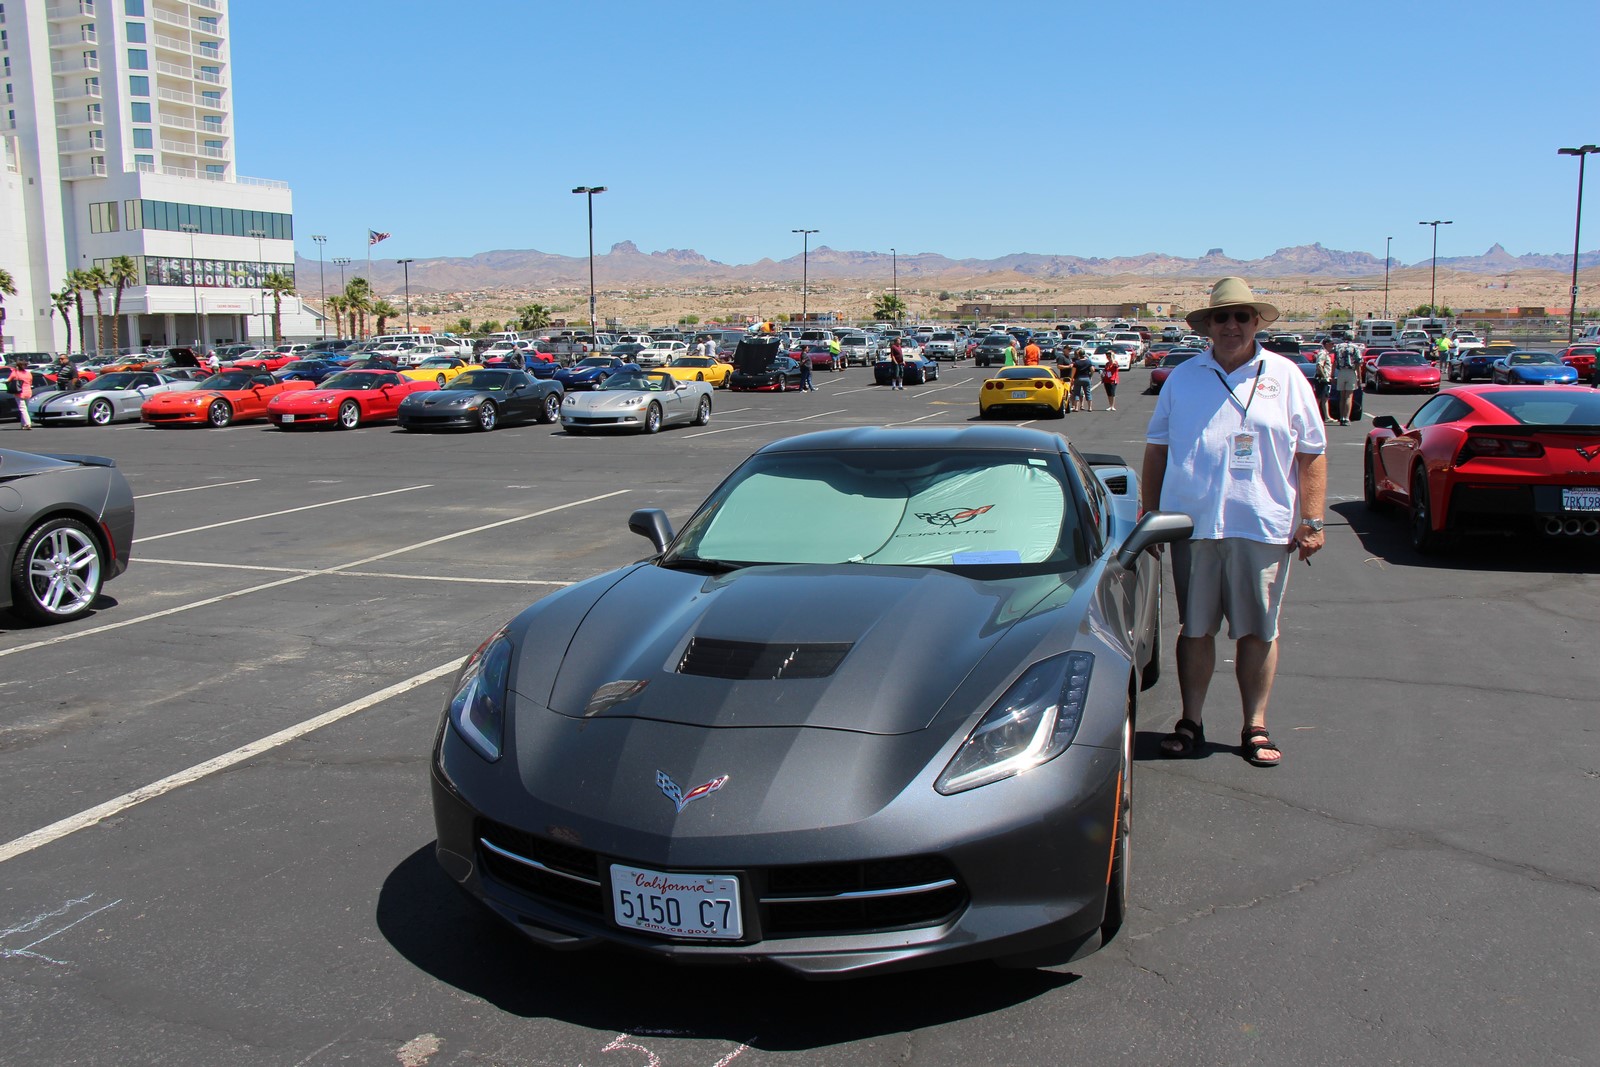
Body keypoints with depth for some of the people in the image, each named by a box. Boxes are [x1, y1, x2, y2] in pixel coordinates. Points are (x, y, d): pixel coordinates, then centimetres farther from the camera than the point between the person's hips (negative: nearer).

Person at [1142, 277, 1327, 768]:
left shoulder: (1285, 376, 7)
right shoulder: (1183, 378, 10)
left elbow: (1312, 453, 6)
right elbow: (1156, 448, 14)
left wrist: (1312, 520, -1)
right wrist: (1149, 513, 9)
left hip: (1263, 526, -1)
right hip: (1192, 524, 1)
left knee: (1258, 631, 5)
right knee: (1194, 629, 7)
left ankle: (1255, 728, 15)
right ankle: (1191, 723, 16)